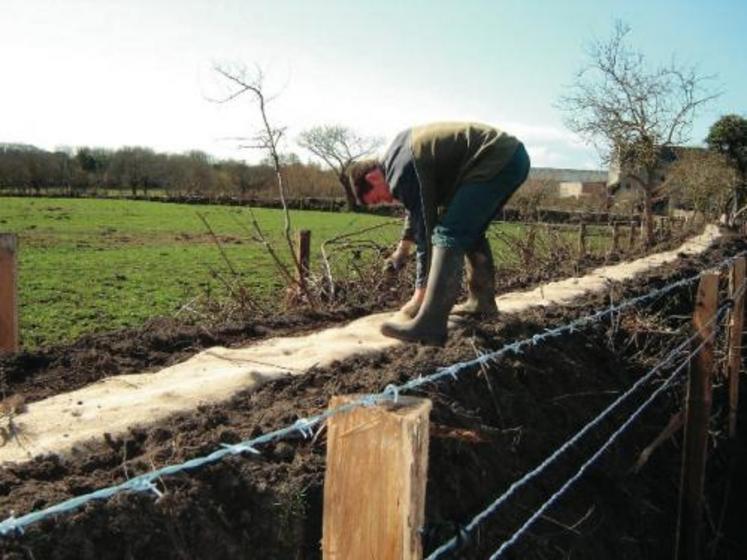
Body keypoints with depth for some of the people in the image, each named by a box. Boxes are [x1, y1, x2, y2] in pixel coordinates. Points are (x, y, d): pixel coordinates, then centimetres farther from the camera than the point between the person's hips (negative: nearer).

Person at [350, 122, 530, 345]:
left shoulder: (402, 173, -11)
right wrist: (403, 248, 43)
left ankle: (429, 325, -23)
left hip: (496, 163, -11)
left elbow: (425, 230, -9)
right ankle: (482, 301, 30)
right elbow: (420, 209, 34)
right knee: (470, 231, 22)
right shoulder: (400, 151, 20)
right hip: (512, 154, 11)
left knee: (449, 234, -16)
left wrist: (420, 292, -2)